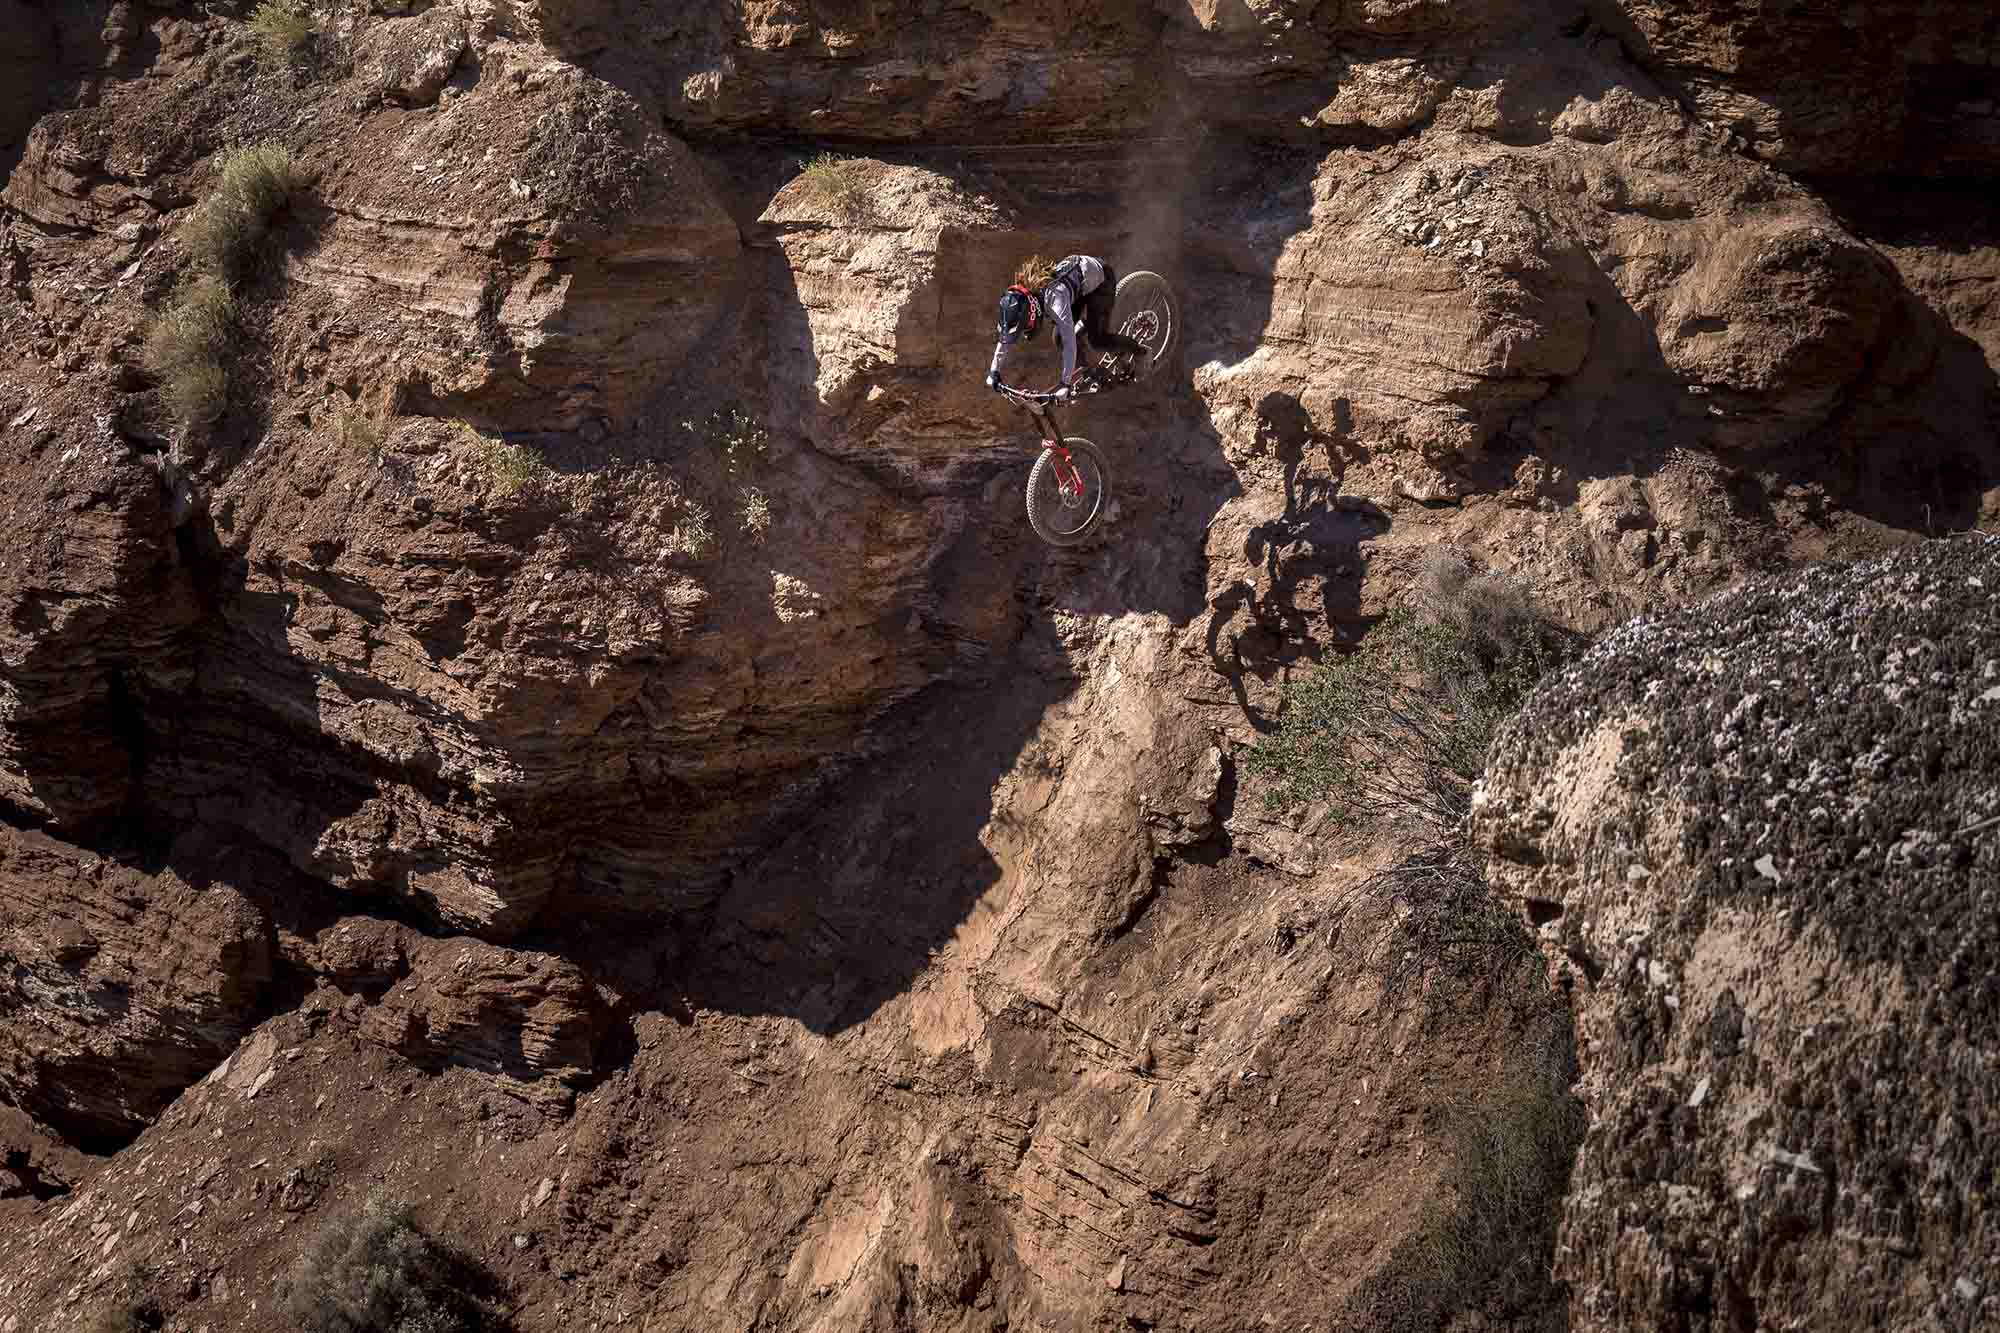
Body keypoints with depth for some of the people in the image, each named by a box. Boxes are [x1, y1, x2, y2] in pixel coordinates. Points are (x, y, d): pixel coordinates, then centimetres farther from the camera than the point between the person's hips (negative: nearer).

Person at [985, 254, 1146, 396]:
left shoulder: (1055, 298, -41)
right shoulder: (1021, 299, -21)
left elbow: (1070, 343, -43)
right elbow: (1005, 336, -8)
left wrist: (1066, 385, -42)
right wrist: (994, 371, -10)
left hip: (1100, 279, -6)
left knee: (1097, 341, -9)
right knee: (1060, 337, -3)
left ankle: (1140, 349, 15)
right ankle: (1084, 368, 21)